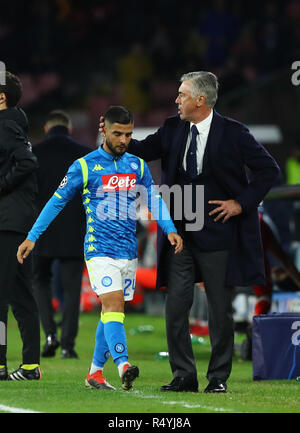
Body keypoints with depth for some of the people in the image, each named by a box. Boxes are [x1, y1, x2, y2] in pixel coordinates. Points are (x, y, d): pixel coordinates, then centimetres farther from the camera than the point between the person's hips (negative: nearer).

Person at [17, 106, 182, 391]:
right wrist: (32, 237, 1)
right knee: (113, 303, -19)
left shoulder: (138, 166, 10)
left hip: (128, 250, 5)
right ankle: (123, 366, -31)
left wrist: (170, 230, -9)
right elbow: (57, 202, 3)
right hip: (99, 250, -5)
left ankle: (95, 372, 15)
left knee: (112, 310, 7)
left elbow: (154, 200, 9)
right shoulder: (85, 166, -2)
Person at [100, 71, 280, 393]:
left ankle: (218, 378, 14)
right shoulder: (174, 128, 4)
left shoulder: (233, 133, -8)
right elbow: (145, 150, 11)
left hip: (217, 233, -4)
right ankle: (184, 376, 9)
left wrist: (241, 203, -9)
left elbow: (268, 170, -4)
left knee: (220, 310, 4)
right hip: (180, 235, 4)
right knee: (176, 307, 1)